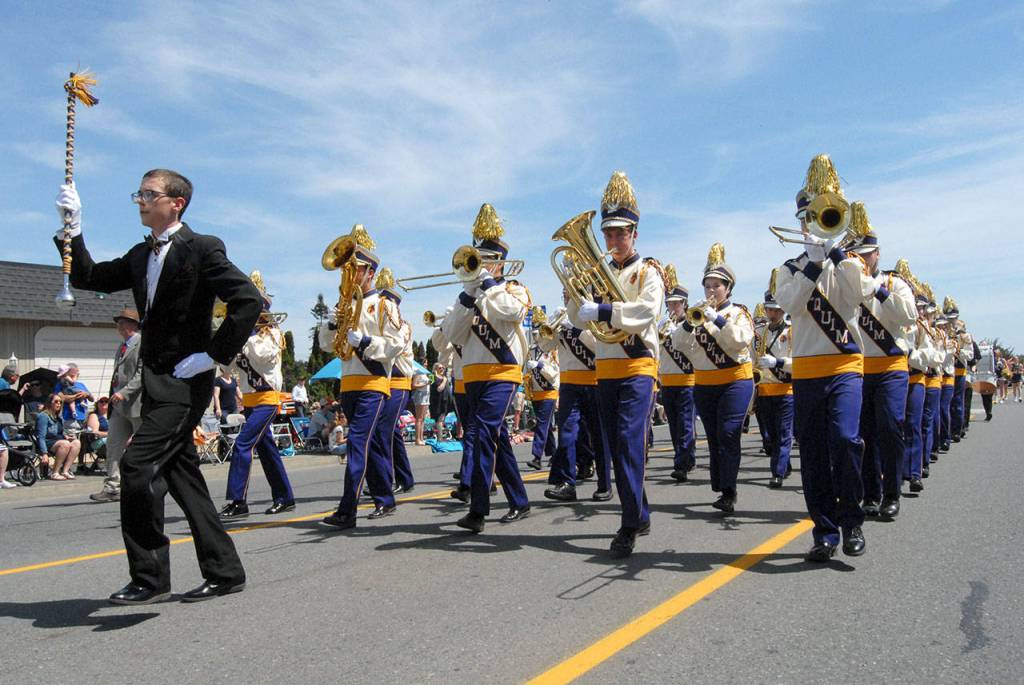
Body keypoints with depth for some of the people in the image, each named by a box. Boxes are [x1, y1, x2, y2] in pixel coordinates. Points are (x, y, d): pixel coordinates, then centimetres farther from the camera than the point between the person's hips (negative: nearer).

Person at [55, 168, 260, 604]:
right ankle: (224, 572, 19)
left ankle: (149, 577, -2)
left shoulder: (202, 249, -9)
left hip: (185, 381, -9)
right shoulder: (139, 256, 15)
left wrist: (213, 354, -17)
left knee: (138, 464, -15)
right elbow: (89, 278, 14)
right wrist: (73, 229, 3)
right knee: (180, 474, 10)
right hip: (156, 382, 9)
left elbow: (248, 301, -17)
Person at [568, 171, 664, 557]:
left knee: (630, 443, -15)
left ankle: (629, 527, -11)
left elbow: (646, 312, -19)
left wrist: (601, 311, -28)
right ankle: (640, 515, 22)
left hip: (637, 368, -6)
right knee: (616, 448, 9)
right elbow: (579, 318, 11)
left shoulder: (648, 272, -1)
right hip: (605, 370, 6)